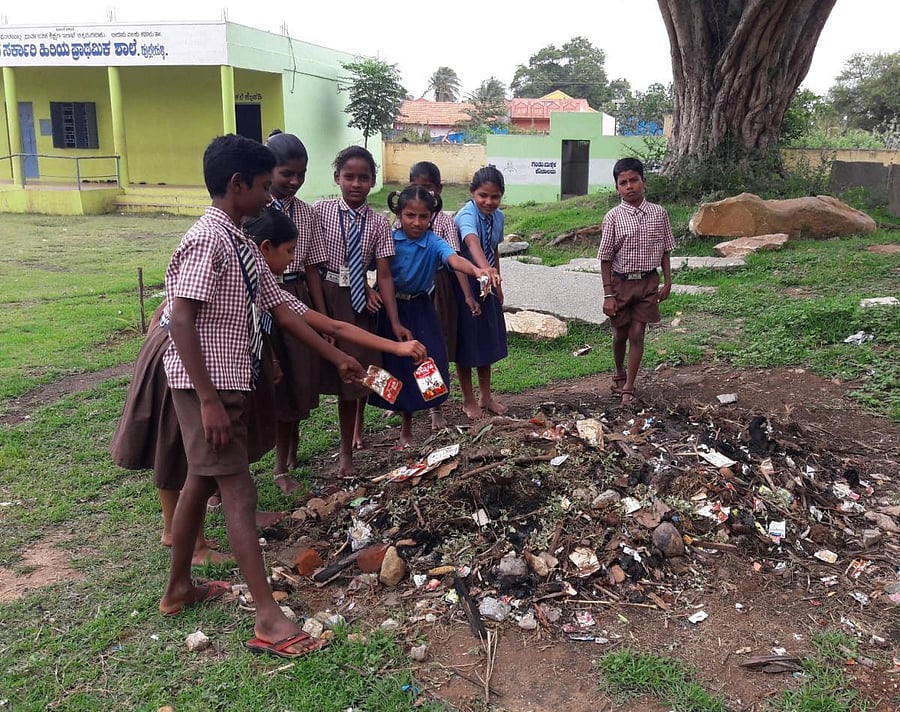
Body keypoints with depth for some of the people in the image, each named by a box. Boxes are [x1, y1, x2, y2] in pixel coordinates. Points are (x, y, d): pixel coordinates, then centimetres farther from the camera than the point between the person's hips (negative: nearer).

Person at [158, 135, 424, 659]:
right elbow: (181, 320, -22)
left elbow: (282, 308, 14)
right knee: (239, 493, -8)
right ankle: (270, 620, -3)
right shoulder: (208, 238, -17)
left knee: (202, 481, 17)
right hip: (206, 384, -9)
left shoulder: (242, 244, 12)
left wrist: (338, 358, 15)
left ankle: (179, 589, 33)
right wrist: (209, 400, -25)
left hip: (228, 380, 9)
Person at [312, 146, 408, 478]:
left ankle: (347, 451, 25)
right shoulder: (321, 211, -6)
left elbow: (384, 275, -4)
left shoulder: (378, 223, -2)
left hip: (361, 301, 2)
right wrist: (318, 307, -14)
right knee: (339, 372, 3)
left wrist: (395, 323, -11)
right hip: (328, 297, -2)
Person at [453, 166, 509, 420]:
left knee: (488, 340, 16)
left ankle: (486, 396, 32)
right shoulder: (466, 216, -25)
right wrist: (486, 270, -64)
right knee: (466, 341, 5)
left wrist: (497, 285, 15)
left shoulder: (498, 217, -1)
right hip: (464, 283, -7)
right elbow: (472, 243, -46)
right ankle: (468, 400, 22)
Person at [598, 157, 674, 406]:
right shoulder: (613, 217, -10)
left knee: (637, 334, 1)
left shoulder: (659, 213, -4)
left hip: (648, 282, 1)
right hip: (621, 282, -1)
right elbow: (606, 259, -8)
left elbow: (665, 250, 6)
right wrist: (608, 295, -10)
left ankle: (628, 388, 10)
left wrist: (667, 282, 3)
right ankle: (619, 374, 40)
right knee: (620, 333, 14)